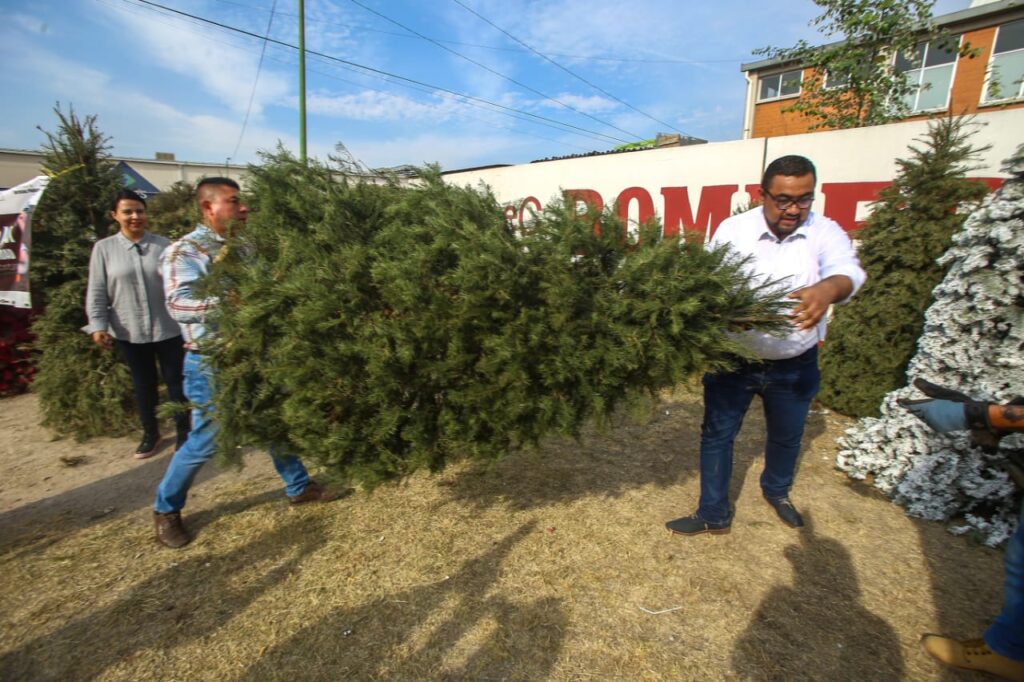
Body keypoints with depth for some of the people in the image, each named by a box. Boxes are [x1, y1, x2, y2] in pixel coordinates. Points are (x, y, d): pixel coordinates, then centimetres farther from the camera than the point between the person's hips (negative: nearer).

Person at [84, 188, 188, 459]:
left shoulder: (163, 244, -1)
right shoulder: (104, 248, 0)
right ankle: (150, 433, 32)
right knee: (143, 384, 15)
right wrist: (98, 325, -8)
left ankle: (184, 433, 20)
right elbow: (97, 292, 1)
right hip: (129, 331, 1)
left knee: (175, 381, 6)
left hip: (168, 328, -1)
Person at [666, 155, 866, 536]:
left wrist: (828, 288, -50)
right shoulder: (732, 230, -9)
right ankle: (714, 514, 25)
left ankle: (777, 491, 53)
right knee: (717, 434, 6)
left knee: (787, 437, 22)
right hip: (733, 359, -1)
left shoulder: (825, 232, -7)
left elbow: (847, 270, -26)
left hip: (795, 365, 2)